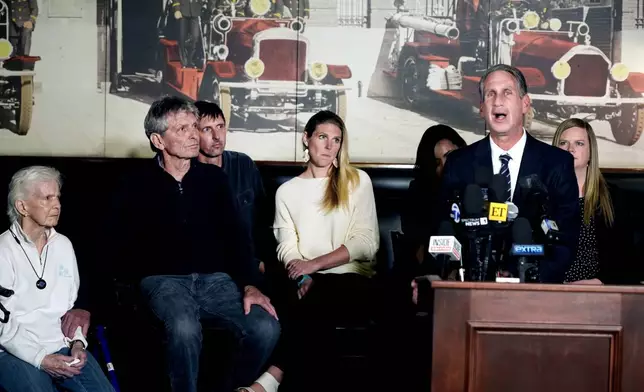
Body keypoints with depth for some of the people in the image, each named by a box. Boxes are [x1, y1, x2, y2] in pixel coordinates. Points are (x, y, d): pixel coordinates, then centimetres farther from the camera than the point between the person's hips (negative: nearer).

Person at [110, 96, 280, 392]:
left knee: (266, 328, -22)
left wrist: (249, 285, -8)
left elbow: (235, 235, 6)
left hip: (215, 278, 3)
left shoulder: (214, 177, 11)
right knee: (185, 328, -37)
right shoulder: (137, 186, 3)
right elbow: (124, 247, 3)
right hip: (164, 279, -3)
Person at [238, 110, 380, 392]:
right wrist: (305, 279, -16)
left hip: (353, 281, -1)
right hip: (307, 284, 1)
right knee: (316, 304, -36)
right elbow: (287, 250, 6)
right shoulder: (287, 191, 15)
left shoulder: (357, 181, 9)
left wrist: (315, 264, -11)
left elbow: (366, 242, -1)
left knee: (322, 298, -36)